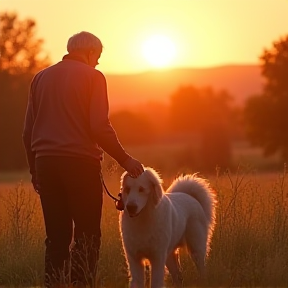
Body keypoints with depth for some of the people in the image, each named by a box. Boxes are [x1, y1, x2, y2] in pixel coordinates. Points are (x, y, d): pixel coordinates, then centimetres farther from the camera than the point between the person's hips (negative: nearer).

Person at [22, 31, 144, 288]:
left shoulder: (41, 78, 14)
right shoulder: (92, 76, -1)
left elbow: (28, 131, 13)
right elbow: (100, 127, -11)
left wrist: (34, 170, 19)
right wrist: (125, 159, -3)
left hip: (46, 163, 5)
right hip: (81, 161, -5)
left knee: (56, 236, 8)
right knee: (87, 236, 0)